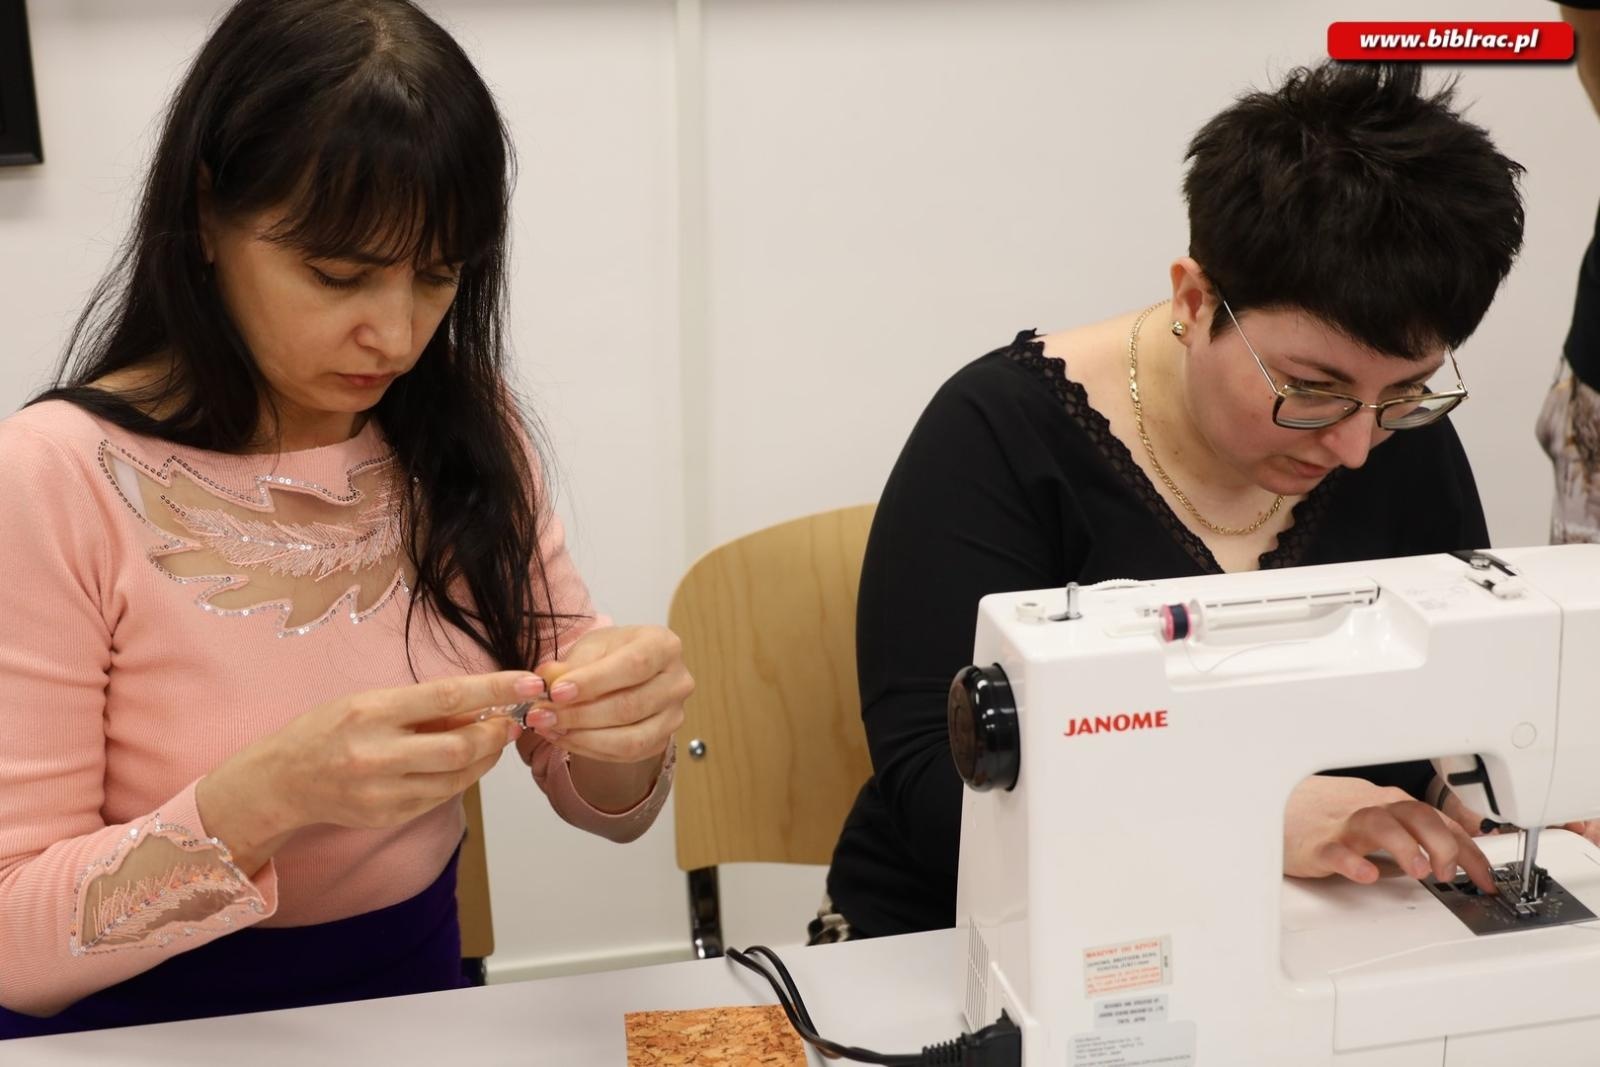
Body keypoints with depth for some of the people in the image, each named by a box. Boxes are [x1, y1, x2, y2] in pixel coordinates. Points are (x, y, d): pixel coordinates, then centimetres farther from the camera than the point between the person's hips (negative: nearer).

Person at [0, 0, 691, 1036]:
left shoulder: (468, 435, -2)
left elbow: (601, 804, 1)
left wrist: (624, 726, -22)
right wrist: (266, 797, -31)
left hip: (415, 982, 3)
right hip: (153, 1021, -2)